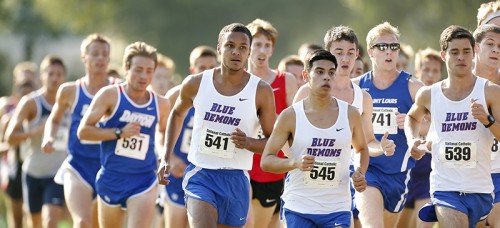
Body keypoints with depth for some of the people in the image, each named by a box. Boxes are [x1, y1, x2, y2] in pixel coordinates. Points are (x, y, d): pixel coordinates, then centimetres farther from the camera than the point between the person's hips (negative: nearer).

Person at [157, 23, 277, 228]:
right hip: (200, 174, -1)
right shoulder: (195, 84, -1)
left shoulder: (261, 91, -5)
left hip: (236, 180, 1)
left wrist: (249, 143, -22)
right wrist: (166, 158, 15)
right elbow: (177, 114, 20)